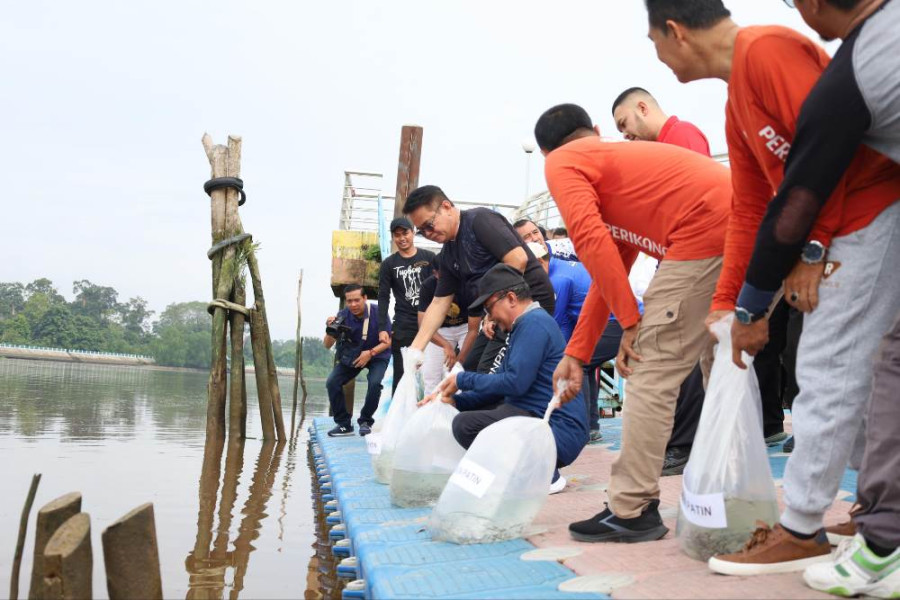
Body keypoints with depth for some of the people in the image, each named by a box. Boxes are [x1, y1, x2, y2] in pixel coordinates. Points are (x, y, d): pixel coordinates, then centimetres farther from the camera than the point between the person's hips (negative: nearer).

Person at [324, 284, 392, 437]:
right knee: (332, 382, -15)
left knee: (375, 383, -29)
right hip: (352, 355, 3)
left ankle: (365, 421, -5)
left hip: (377, 355, -3)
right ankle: (344, 424, 1)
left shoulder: (378, 312, -23)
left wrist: (370, 353, -29)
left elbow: (388, 340, -14)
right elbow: (328, 345, -15)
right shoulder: (343, 315, -17)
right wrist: (330, 330, -36)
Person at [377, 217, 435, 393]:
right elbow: (383, 298, 6)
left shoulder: (429, 258, 7)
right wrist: (382, 328, -4)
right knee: (401, 376, 1)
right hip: (403, 327, 0)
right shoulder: (389, 264, 9)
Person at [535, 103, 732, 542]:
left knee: (652, 375, -3)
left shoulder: (561, 162, 7)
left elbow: (591, 241, -9)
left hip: (707, 234, -10)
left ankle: (631, 512, 3)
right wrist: (575, 354, 30)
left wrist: (631, 323, -3)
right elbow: (609, 273, 30)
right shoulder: (619, 160, 31)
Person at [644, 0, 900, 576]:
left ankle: (801, 532, 3)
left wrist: (813, 246, -14)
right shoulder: (737, 104, 16)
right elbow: (750, 210, 17)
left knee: (827, 372, -6)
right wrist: (729, 304, 15)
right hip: (846, 230, 10)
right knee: (853, 374, 13)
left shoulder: (766, 49, -13)